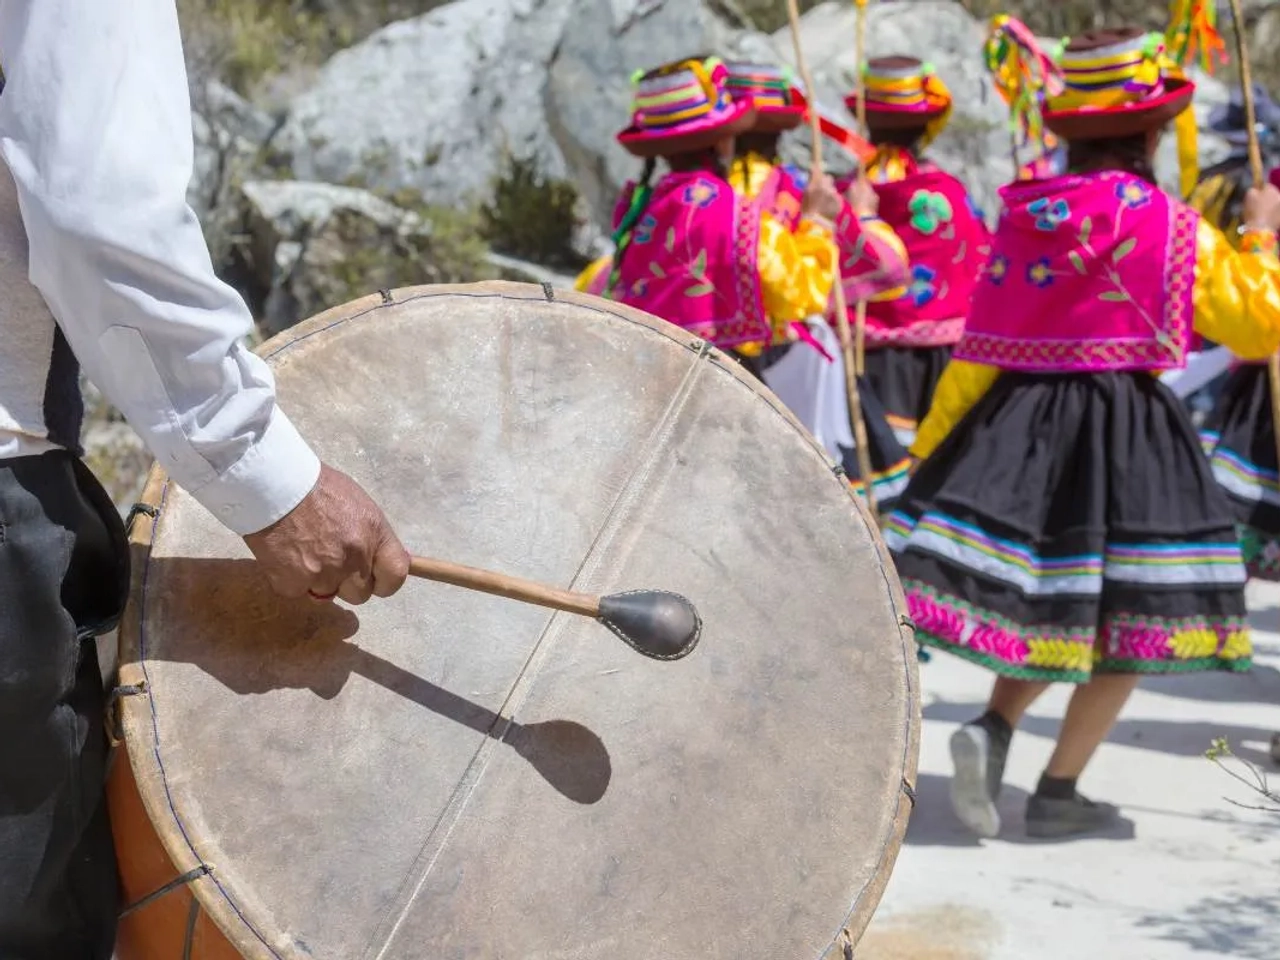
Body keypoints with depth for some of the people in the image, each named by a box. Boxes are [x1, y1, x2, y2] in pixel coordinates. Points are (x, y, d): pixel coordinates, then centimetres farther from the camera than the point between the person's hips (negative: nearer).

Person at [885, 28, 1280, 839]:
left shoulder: (1021, 216, 3)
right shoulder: (1171, 226, -7)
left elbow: (980, 349, 5)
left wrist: (930, 455, 11)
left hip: (1020, 423, 5)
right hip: (1128, 435, -5)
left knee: (1045, 601, 18)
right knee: (1132, 615, 7)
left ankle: (992, 730, -4)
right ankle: (1058, 794, 8)